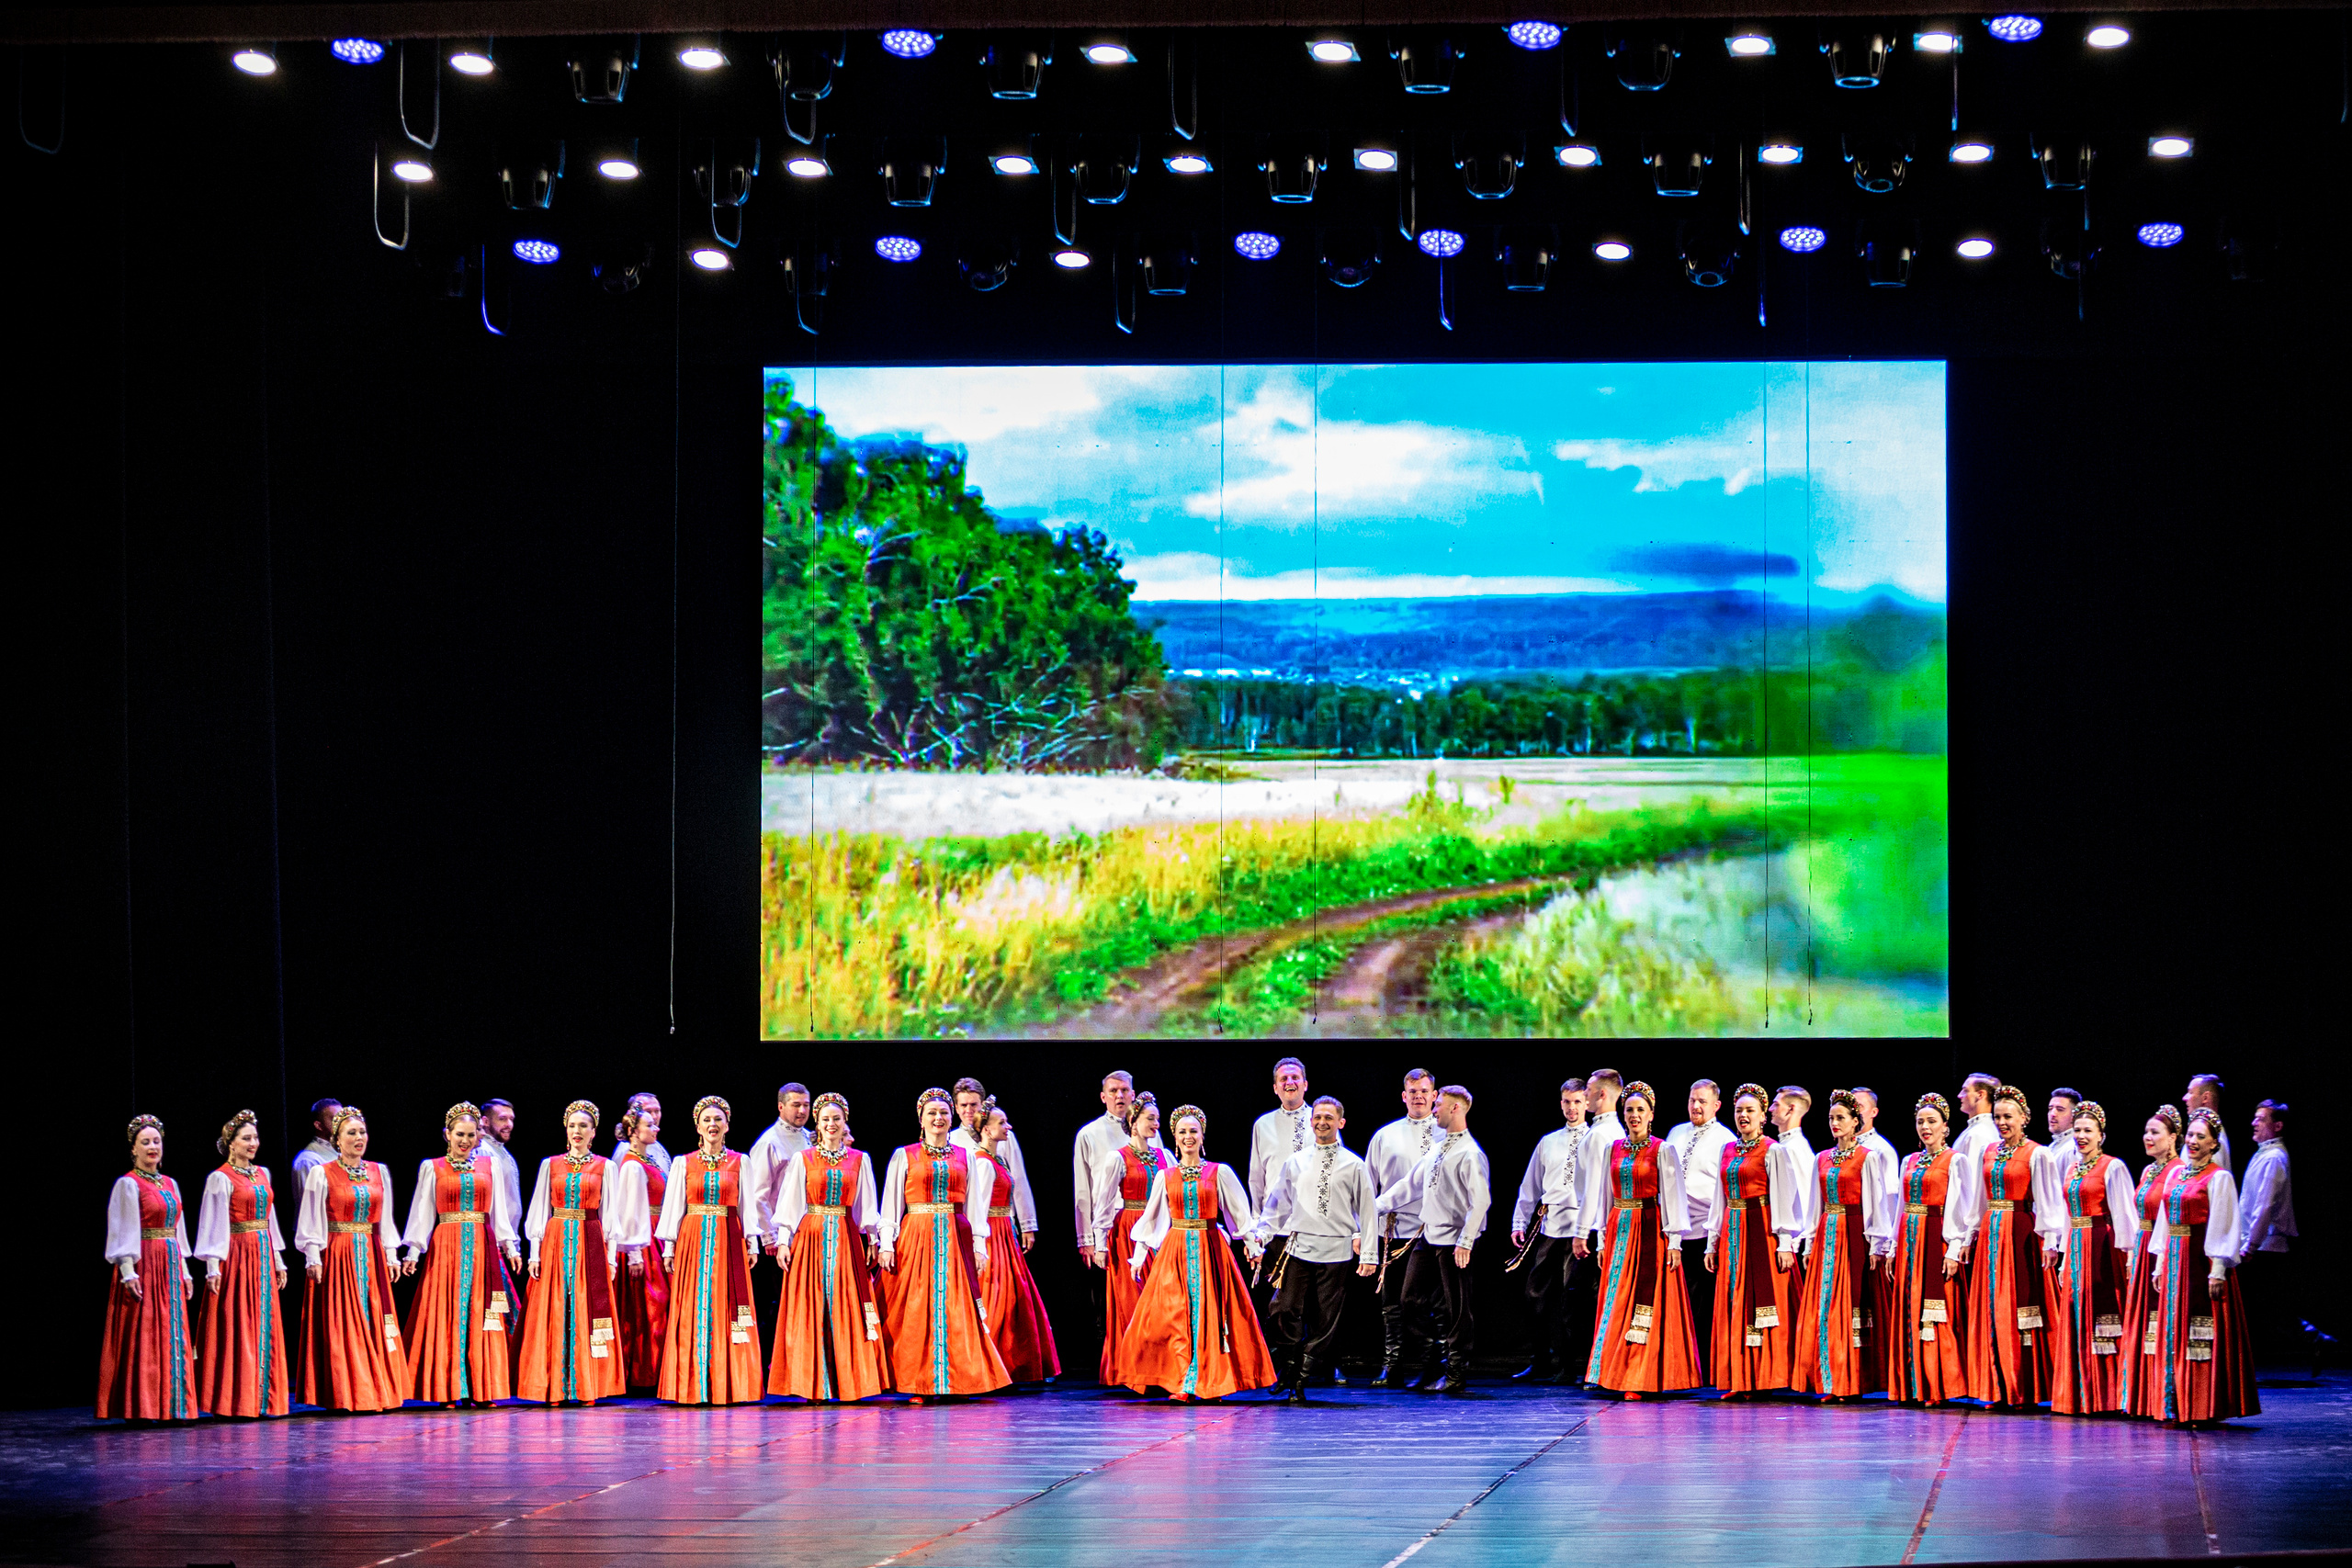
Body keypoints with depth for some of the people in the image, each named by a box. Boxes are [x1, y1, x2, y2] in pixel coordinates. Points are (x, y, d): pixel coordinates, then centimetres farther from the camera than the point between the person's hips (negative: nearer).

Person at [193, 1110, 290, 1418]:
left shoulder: (262, 1174, 13)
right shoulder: (221, 1179, -6)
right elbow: (214, 1225, -10)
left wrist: (278, 1261, 16)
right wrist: (213, 1266, -16)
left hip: (263, 1257, 7)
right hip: (237, 1257, -7)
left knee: (264, 1326, 6)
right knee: (237, 1328, -6)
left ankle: (260, 1398, 9)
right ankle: (234, 1401, -4)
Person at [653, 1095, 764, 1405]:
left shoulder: (739, 1162, 7)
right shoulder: (683, 1163, 6)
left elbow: (747, 1205, 9)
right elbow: (673, 1206, 7)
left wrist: (752, 1243, 3)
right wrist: (669, 1246, 2)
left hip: (728, 1241, 0)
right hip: (693, 1239, 0)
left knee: (725, 1307, -3)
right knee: (693, 1310, -3)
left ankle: (726, 1385, 0)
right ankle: (694, 1388, -1)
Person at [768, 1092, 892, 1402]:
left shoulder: (860, 1160, 8)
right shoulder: (802, 1159, 4)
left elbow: (867, 1205, 11)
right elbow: (789, 1203, 2)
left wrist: (873, 1238, 5)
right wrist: (782, 1240, -4)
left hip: (846, 1238, 1)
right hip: (810, 1236, -1)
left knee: (846, 1309, -2)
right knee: (811, 1311, -3)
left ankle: (847, 1382, 2)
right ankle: (812, 1385, -1)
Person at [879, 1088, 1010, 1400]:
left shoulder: (965, 1157, 12)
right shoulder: (904, 1156, 6)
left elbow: (974, 1206, 11)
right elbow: (891, 1204, 3)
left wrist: (979, 1244, 2)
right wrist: (887, 1244, -6)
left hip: (955, 1239, 2)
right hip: (915, 1239, -2)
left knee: (958, 1311, -2)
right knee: (917, 1310, -5)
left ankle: (957, 1381, 3)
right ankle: (920, 1384, -1)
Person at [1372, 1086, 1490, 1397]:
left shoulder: (1470, 1154, -12)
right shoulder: (1437, 1151, 16)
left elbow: (1481, 1201, -18)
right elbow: (1410, 1185, 23)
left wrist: (1465, 1242, -22)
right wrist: (1375, 1206, 19)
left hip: (1453, 1241, -9)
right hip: (1429, 1237, 9)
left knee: (1455, 1309, -2)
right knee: (1411, 1301, 10)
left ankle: (1456, 1376, 5)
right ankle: (1433, 1366, 17)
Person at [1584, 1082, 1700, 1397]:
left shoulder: (1662, 1151, -3)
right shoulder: (1613, 1149, 10)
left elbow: (1672, 1195, -6)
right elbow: (1606, 1196, 14)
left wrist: (1674, 1241, -12)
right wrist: (1603, 1239, 10)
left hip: (1649, 1229, -5)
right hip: (1619, 1229, 5)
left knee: (1644, 1296, -8)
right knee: (1617, 1299, 4)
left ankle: (1642, 1379, -7)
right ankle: (1616, 1374, 8)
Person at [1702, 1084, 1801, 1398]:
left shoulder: (1773, 1151, -4)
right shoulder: (1728, 1150, 14)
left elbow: (1782, 1198, -8)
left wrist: (1785, 1242, -14)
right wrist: (1712, 1242, 13)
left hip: (1762, 1228, -6)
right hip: (1732, 1231, 6)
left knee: (1762, 1298, -6)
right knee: (1734, 1303, 4)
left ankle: (1763, 1378, -3)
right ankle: (1740, 1380, 6)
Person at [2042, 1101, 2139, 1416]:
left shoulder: (2113, 1168, -7)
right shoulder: (2071, 1170, 15)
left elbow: (2123, 1213, -10)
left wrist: (2126, 1253, -15)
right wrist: (2063, 1252, 15)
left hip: (2102, 1247, -7)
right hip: (2075, 1248, 8)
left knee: (2100, 1314, -7)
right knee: (2074, 1318, 7)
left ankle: (2104, 1397, -4)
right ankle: (2080, 1395, 13)